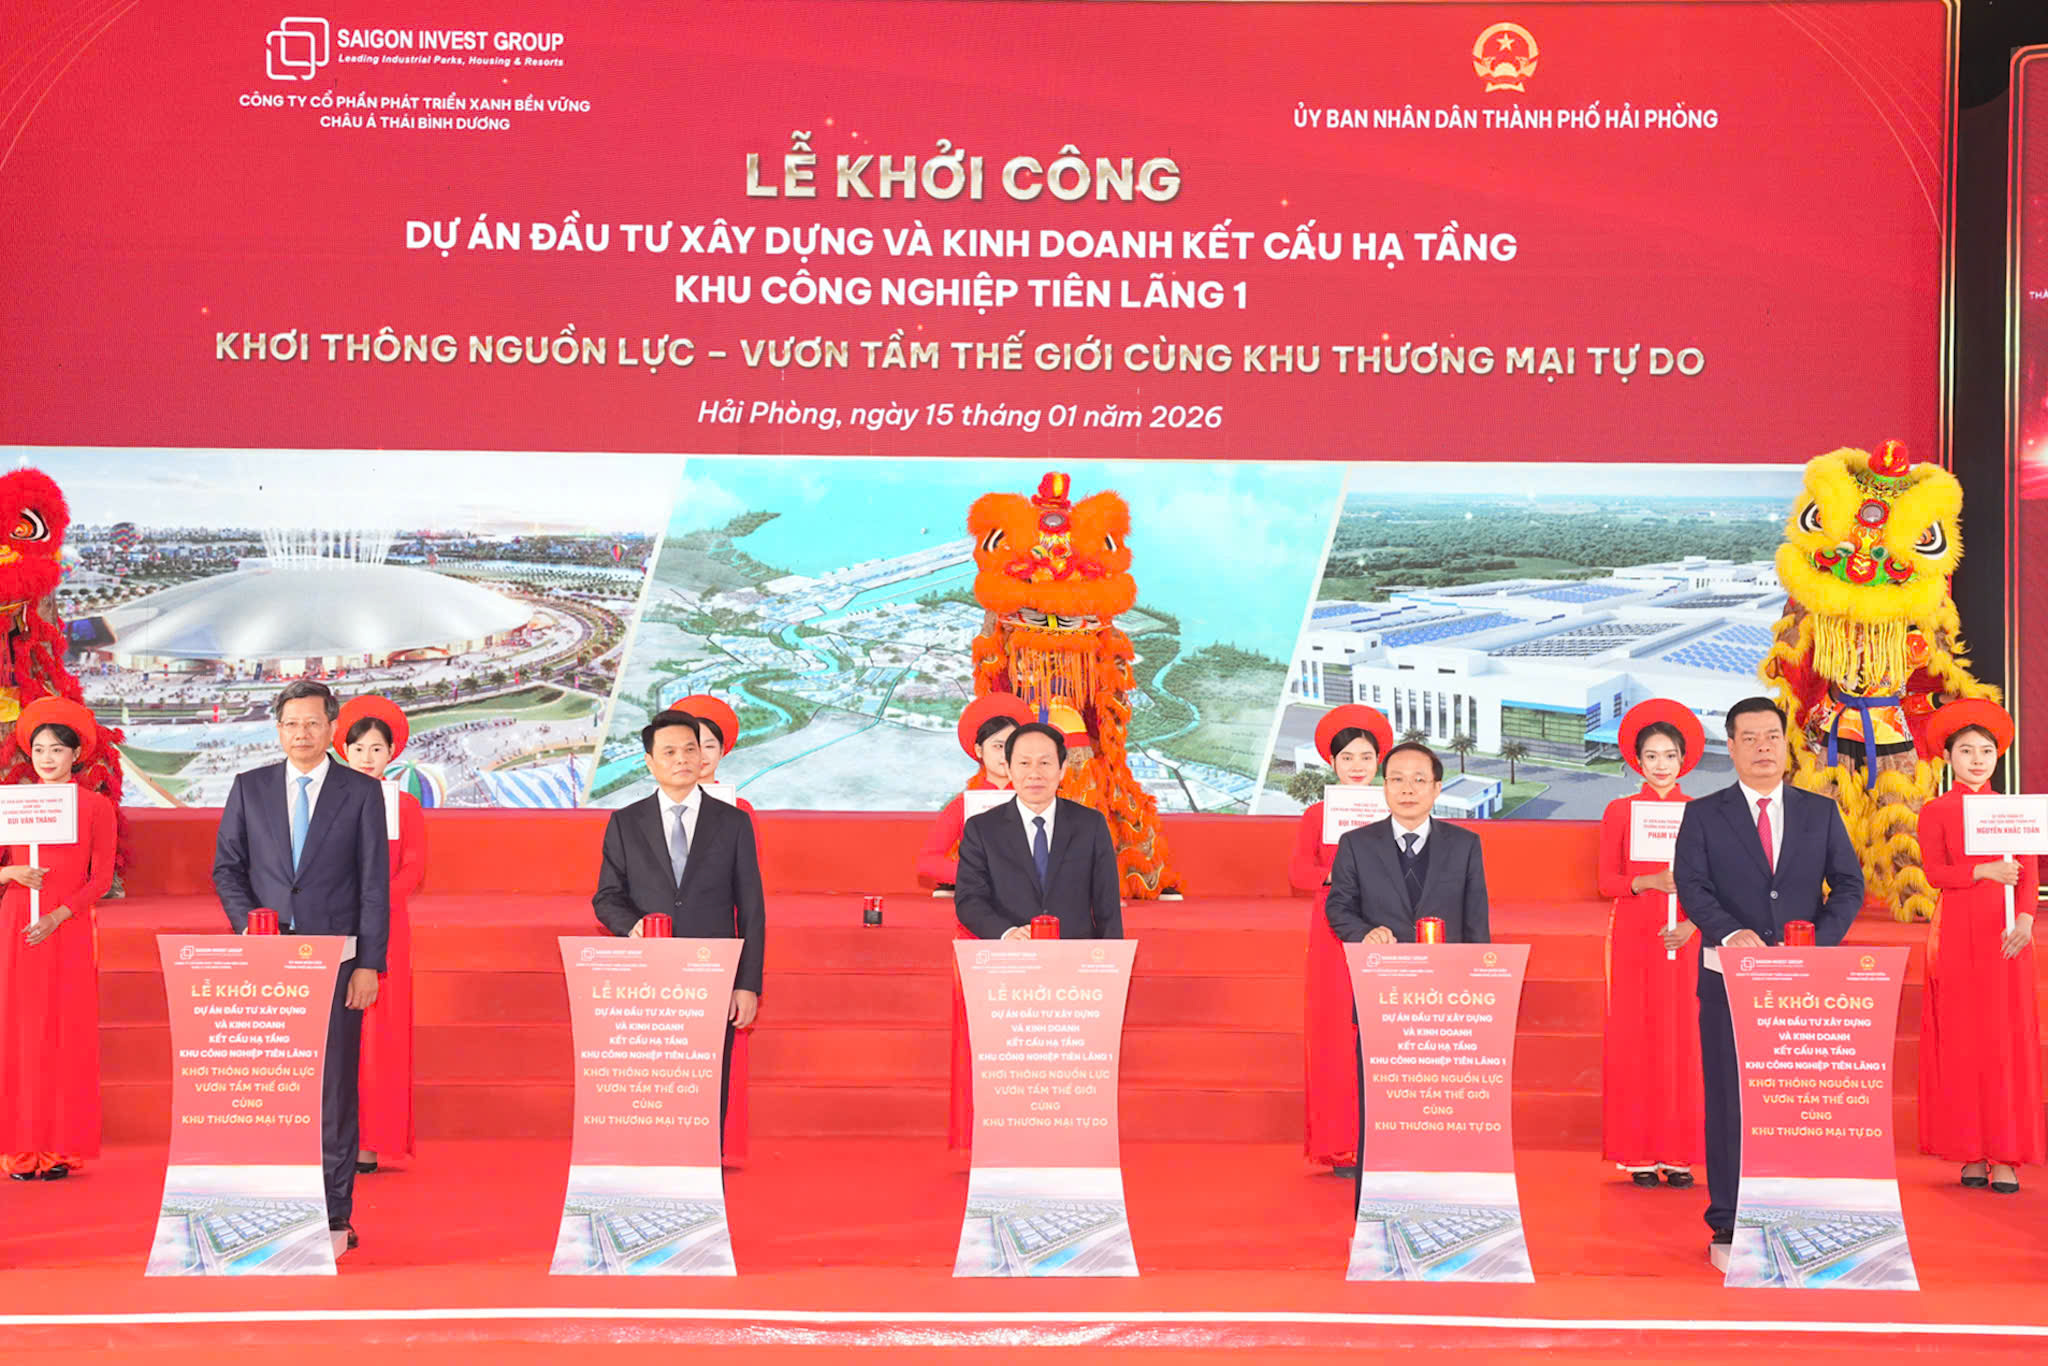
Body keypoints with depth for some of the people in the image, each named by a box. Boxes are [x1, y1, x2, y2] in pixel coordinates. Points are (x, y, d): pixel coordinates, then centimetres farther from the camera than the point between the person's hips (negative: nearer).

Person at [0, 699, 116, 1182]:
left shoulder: (96, 807, 3)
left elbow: (102, 877, -1)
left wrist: (58, 916, -12)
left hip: (69, 930, -2)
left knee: (68, 1033, -1)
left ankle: (61, 1148, 4)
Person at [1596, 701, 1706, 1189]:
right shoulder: (1619, 811, 6)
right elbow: (1607, 881, 1)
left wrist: (1694, 923, -11)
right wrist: (1650, 881, -16)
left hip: (1685, 938, 1)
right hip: (1633, 937, -1)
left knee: (1683, 1038, 0)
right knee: (1633, 1037, -1)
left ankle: (1679, 1153, 6)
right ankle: (1638, 1153, 5)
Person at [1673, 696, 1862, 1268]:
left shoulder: (1821, 811, 10)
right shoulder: (1703, 814, 5)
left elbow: (1848, 883, 6)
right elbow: (1691, 885, -5)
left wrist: (1819, 942, -10)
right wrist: (1732, 932, -23)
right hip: (1730, 978, -1)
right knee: (1730, 1102, 2)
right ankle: (1728, 1229, 9)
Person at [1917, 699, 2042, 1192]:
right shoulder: (1936, 812, 5)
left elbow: (2030, 872, 3)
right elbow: (1934, 872, -7)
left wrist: (2024, 919, -13)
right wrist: (1985, 871, -21)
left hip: (2006, 934, 2)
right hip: (1957, 934, -2)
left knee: (2008, 1039, 0)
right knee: (1961, 1039, 0)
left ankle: (2006, 1156, 3)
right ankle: (1972, 1154, 6)